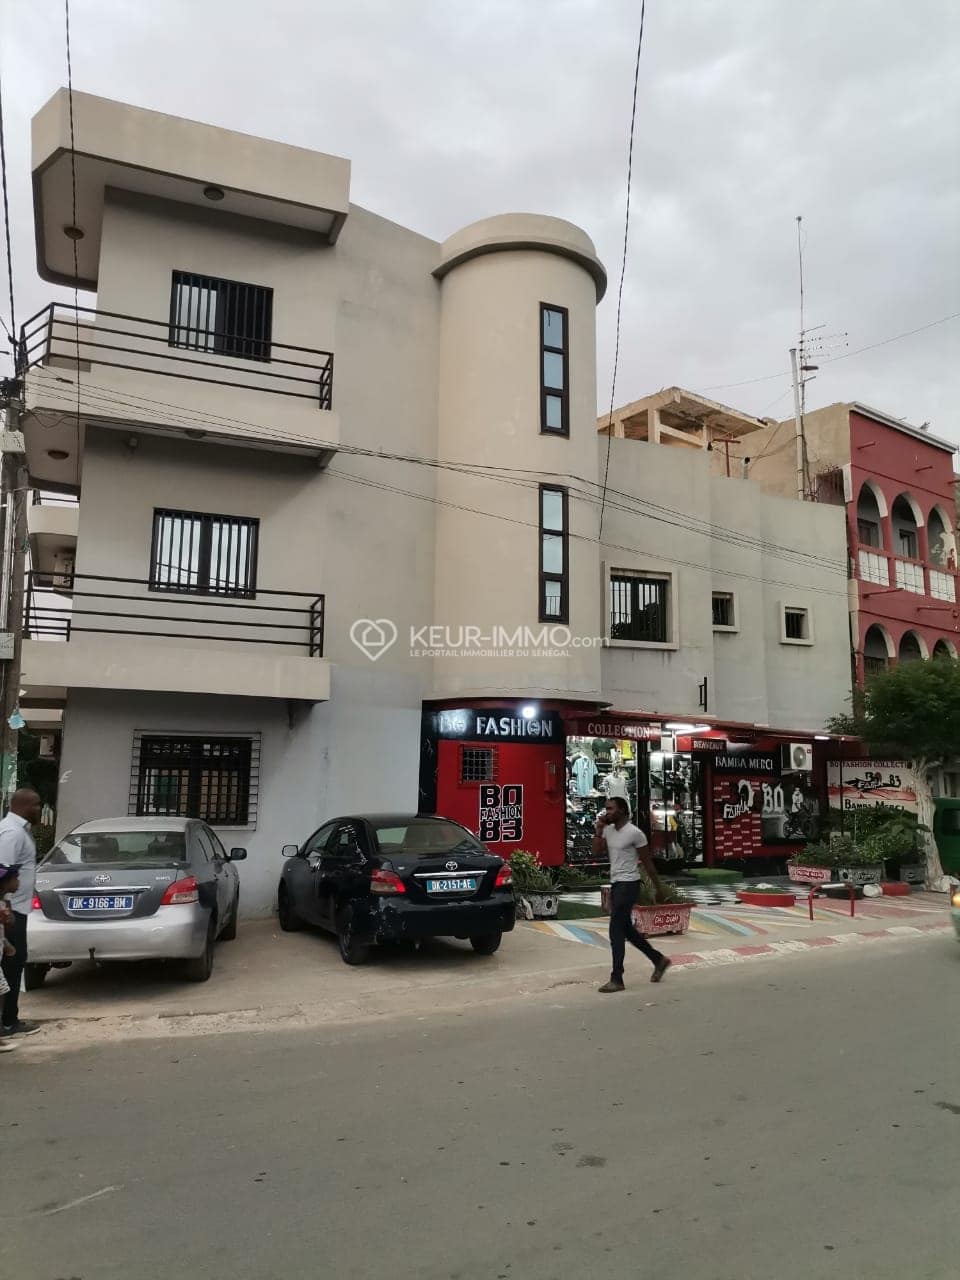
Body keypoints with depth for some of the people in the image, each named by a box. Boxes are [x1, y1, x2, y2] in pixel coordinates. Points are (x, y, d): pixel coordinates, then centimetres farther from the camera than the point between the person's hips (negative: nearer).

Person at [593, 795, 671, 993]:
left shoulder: (634, 833, -14)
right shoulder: (608, 830, 6)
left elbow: (647, 862, -7)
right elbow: (597, 853, -1)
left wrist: (658, 887, -1)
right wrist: (598, 830, -9)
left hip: (628, 884, -8)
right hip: (615, 883, 8)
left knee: (616, 930, -8)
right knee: (626, 929, 16)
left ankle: (617, 979, -2)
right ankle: (659, 959, 33)